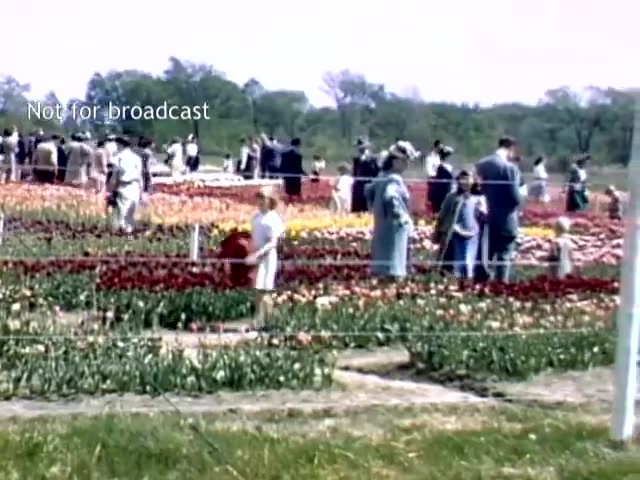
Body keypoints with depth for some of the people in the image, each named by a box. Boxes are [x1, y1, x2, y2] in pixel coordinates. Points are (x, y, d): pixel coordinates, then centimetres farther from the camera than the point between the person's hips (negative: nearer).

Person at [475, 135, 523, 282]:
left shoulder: (481, 164, 2)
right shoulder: (510, 167, -18)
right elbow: (515, 197, -17)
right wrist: (519, 198, 3)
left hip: (488, 219, 6)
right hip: (506, 221, -6)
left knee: (486, 257, 15)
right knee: (503, 259, 3)